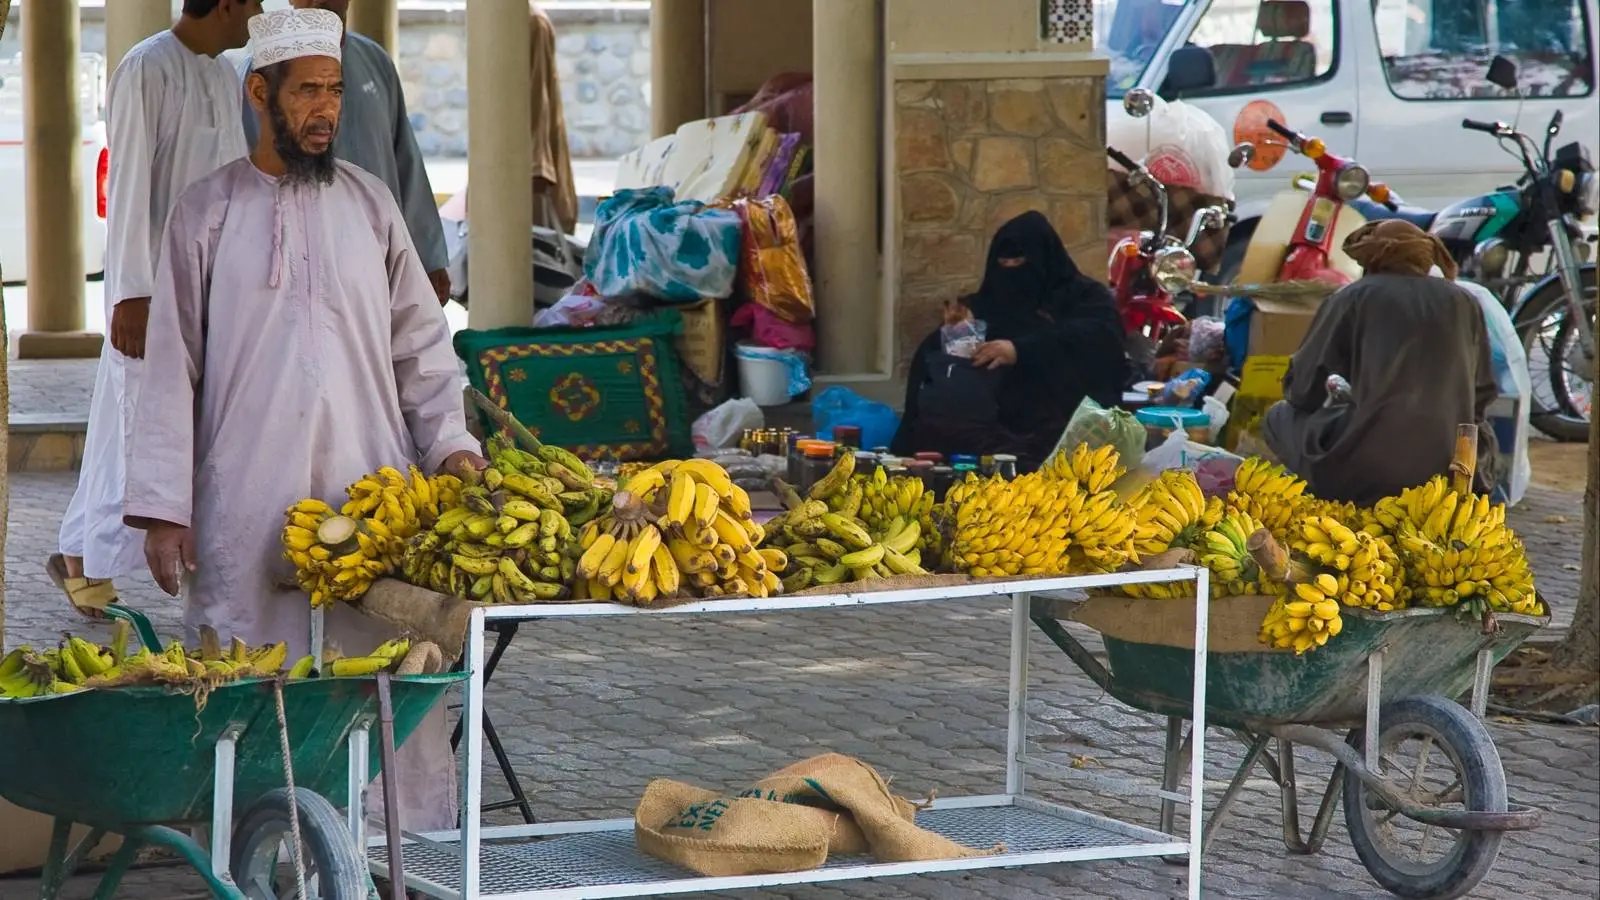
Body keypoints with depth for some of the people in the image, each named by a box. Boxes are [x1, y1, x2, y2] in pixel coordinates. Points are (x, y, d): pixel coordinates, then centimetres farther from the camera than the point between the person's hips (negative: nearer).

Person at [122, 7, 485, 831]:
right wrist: (162, 508, -4)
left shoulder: (369, 202, 10)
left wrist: (450, 441, -1)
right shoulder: (207, 212, 3)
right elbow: (171, 368, 2)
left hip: (370, 495, 2)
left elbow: (420, 342, 13)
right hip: (247, 508, -2)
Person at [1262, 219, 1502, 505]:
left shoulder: (1354, 297, 4)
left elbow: (1301, 390, 9)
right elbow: (1482, 397, 18)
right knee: (1483, 437, 39)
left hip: (1365, 473, -3)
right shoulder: (1463, 303, 12)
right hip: (1450, 473, 3)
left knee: (1279, 417, 24)